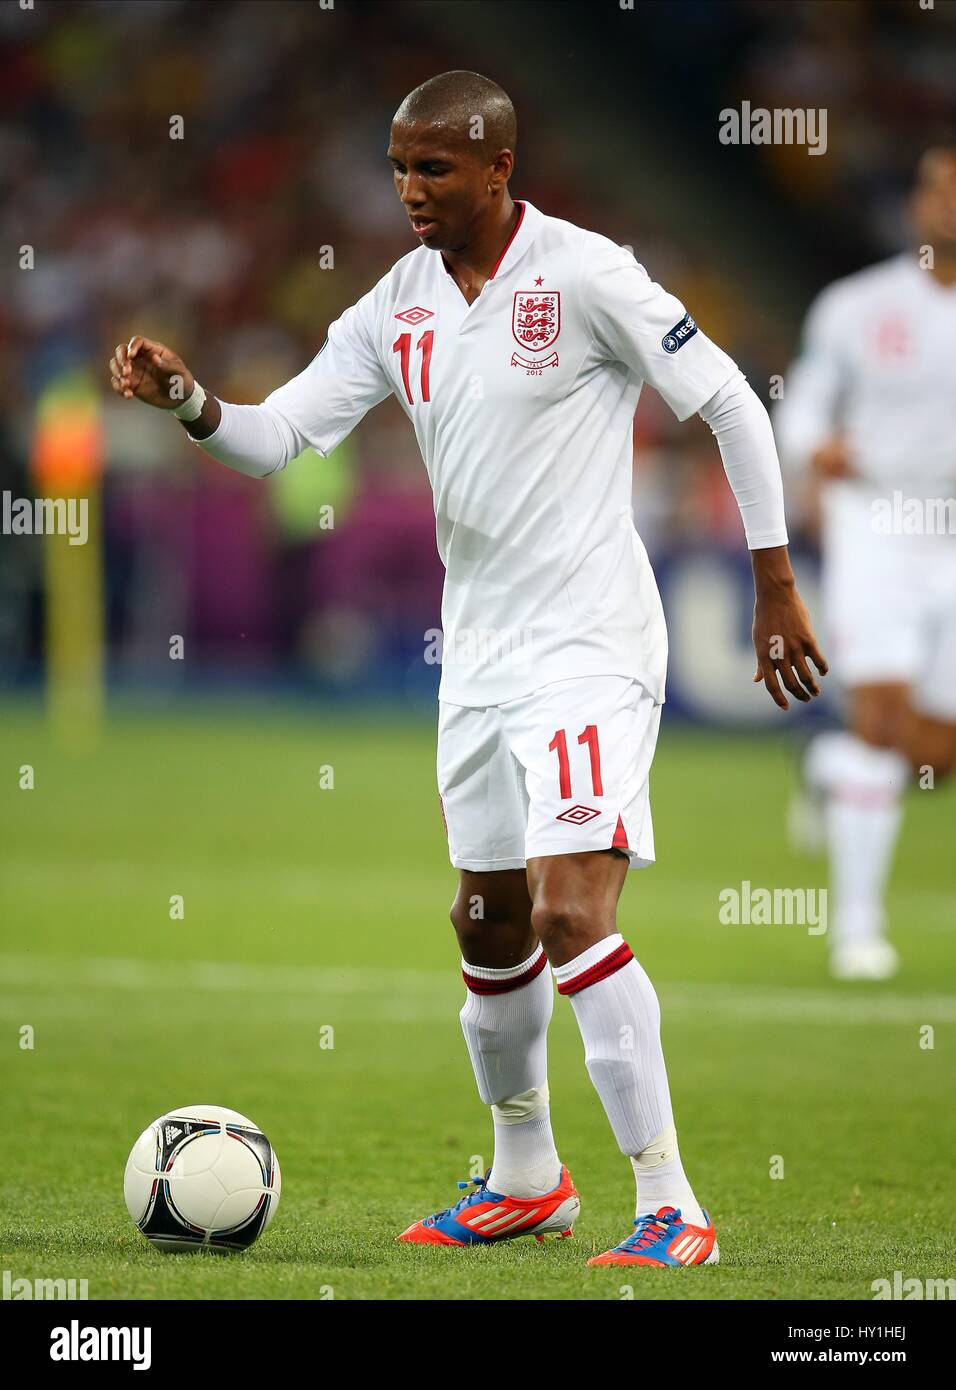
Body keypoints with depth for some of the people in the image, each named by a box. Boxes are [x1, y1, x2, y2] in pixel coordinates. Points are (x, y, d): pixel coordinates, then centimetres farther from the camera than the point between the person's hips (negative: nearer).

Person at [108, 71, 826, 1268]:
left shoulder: (585, 275, -13)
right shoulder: (397, 309, 5)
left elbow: (730, 405, -8)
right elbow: (279, 435, 3)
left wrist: (775, 586, -7)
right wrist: (189, 402, -18)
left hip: (589, 644, -7)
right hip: (477, 651, 8)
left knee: (572, 914, -19)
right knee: (489, 927, 17)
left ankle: (670, 1206, -15)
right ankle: (526, 1180, 35)